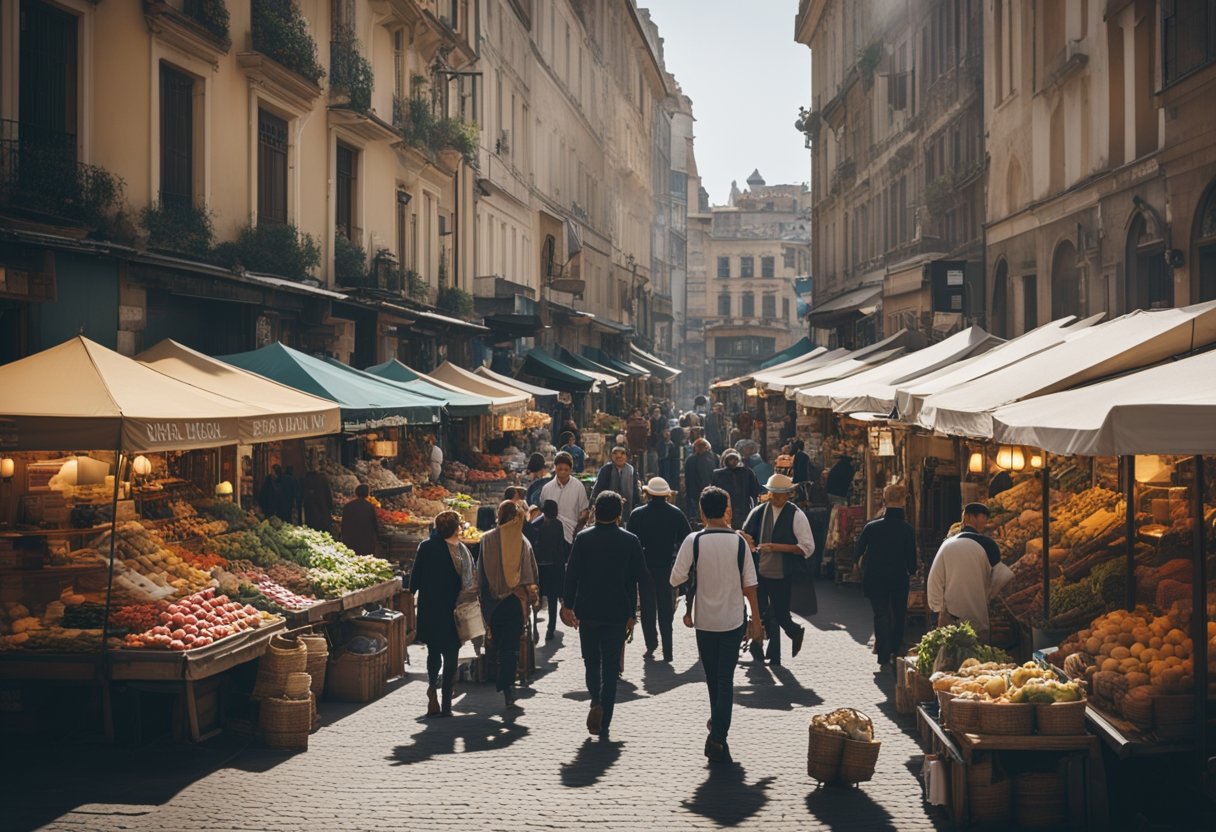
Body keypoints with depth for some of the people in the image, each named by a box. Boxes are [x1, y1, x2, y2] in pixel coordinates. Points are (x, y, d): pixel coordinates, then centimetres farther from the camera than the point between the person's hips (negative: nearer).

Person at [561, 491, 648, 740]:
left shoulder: (583, 539, -5)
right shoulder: (630, 541, -3)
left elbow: (572, 574, -5)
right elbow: (638, 578, 0)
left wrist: (568, 605, 5)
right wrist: (631, 612, 8)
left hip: (588, 612, 0)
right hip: (617, 614, 0)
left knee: (591, 660, 17)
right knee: (610, 666, 7)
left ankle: (596, 701, -10)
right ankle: (604, 726, 6)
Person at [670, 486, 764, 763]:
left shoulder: (693, 541, -11)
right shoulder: (739, 541, -7)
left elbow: (677, 578, -9)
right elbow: (749, 584, -4)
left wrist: (686, 609, 9)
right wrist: (756, 619, 3)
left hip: (704, 619, 0)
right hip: (732, 619, 0)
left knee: (712, 676, 18)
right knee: (726, 678, 3)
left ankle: (717, 726, 32)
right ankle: (719, 735, -6)